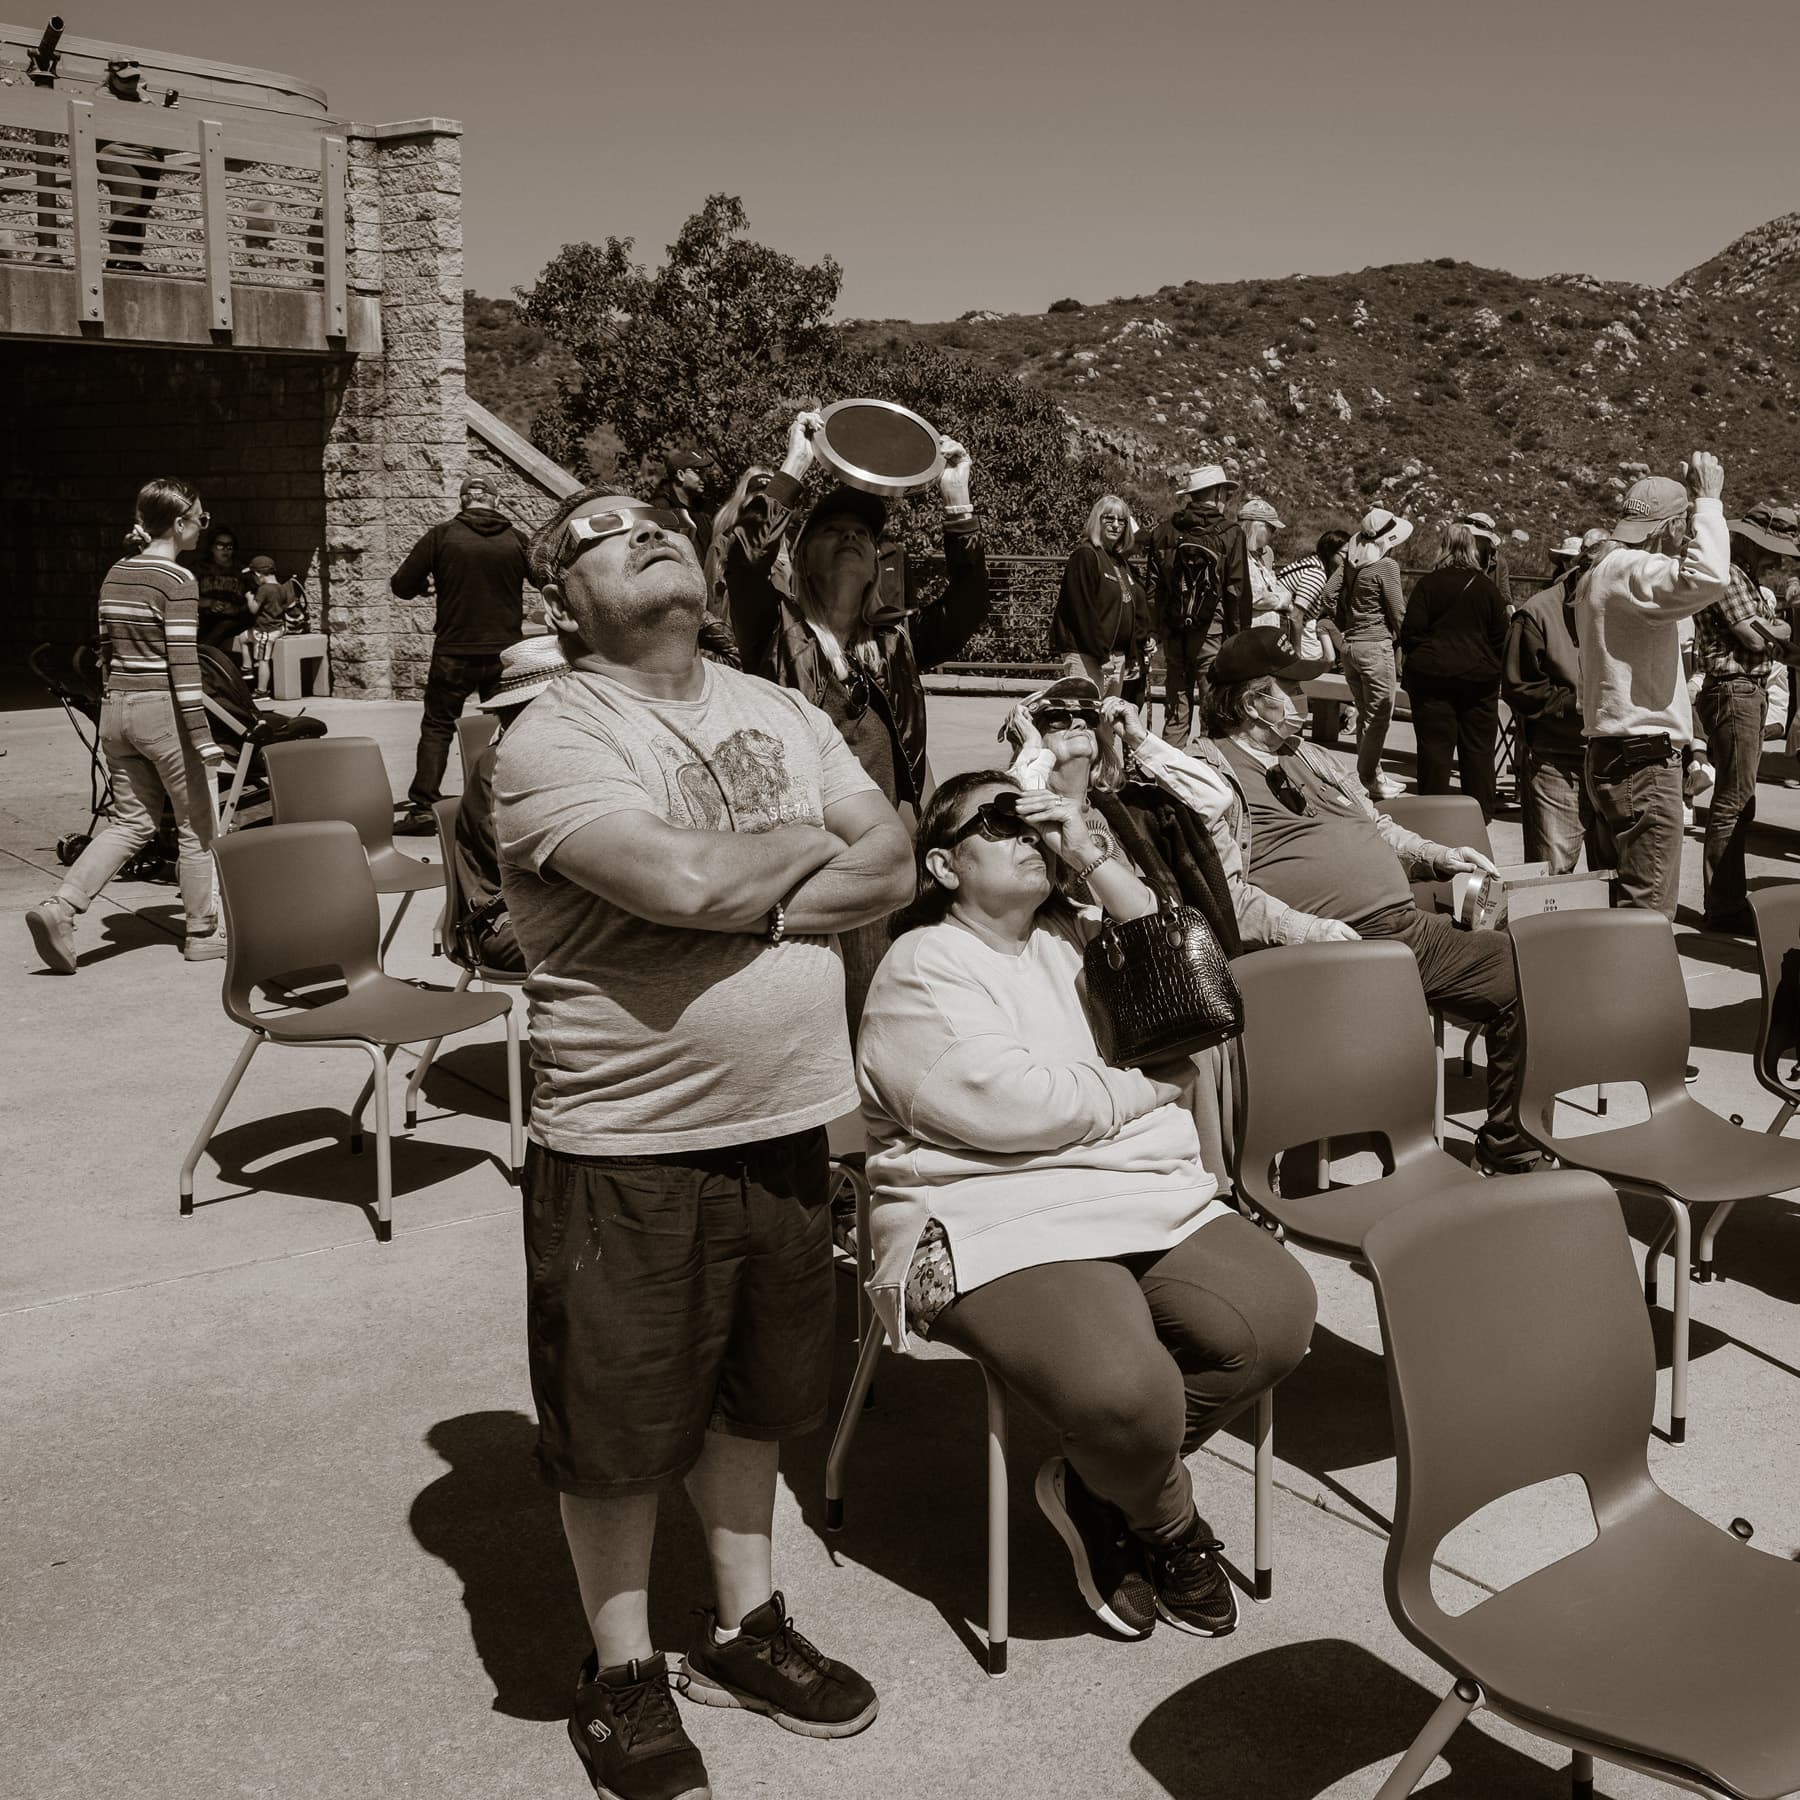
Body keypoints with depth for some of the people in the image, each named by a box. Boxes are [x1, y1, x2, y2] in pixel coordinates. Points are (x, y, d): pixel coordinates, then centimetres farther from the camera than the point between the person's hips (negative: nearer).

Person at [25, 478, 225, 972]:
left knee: (131, 822, 13)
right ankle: (202, 932, 15)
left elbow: (107, 650, 15)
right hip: (162, 712, -7)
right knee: (196, 825, 8)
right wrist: (203, 739, -18)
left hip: (116, 709, 7)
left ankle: (59, 907, -2)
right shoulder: (178, 581, -13)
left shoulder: (115, 575, 10)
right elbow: (182, 665, -18)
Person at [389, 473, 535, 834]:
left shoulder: (441, 536, -6)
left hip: (454, 654, -1)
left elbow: (402, 586, -5)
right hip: (505, 653, 2)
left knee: (437, 727, 7)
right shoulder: (518, 540, -1)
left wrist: (430, 583, 15)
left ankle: (422, 809, 0)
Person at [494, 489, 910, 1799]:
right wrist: (808, 844, -10)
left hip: (786, 1122, 6)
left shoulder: (782, 713, 7)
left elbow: (891, 870, -1)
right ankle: (624, 1675, 30)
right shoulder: (554, 743, -13)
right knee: (620, 1425, 9)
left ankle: (746, 1627, 41)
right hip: (627, 1147, -6)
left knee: (753, 1394, 21)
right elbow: (684, 879, -29)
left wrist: (752, 901, -17)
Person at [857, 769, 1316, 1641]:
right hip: (1005, 1226, -7)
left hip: (1153, 1199, 7)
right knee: (1123, 1389, -32)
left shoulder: (1074, 934, 21)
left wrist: (1092, 859, 2)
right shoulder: (921, 969, -2)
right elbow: (1003, 1102, -15)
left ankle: (1096, 1484, 3)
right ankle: (1167, 1521, 7)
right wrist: (1146, 1086, -1)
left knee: (1274, 1313, -19)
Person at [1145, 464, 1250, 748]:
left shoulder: (1165, 532, 8)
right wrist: (1239, 637, -3)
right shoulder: (1230, 534, -5)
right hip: (1212, 633, -4)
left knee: (1175, 710, 11)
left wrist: (1159, 629, 13)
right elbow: (1237, 592, -7)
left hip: (1173, 634, 5)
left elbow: (1153, 588, 9)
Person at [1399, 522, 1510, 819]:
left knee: (1434, 748, 3)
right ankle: (1480, 814, 14)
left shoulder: (1428, 584, -5)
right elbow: (1501, 638, 3)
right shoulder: (1488, 589, 0)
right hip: (1480, 677, 1)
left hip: (1432, 674, -1)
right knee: (1478, 749, 8)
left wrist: (1415, 660, 11)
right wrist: (1493, 668, 16)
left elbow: (1410, 631, -7)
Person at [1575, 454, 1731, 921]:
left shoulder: (1601, 572, 18)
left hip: (1608, 757, 11)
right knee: (1649, 908, -9)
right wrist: (1708, 501, -19)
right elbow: (1707, 577, -33)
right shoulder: (1629, 571, -16)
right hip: (1643, 761, -11)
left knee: (1624, 902, 15)